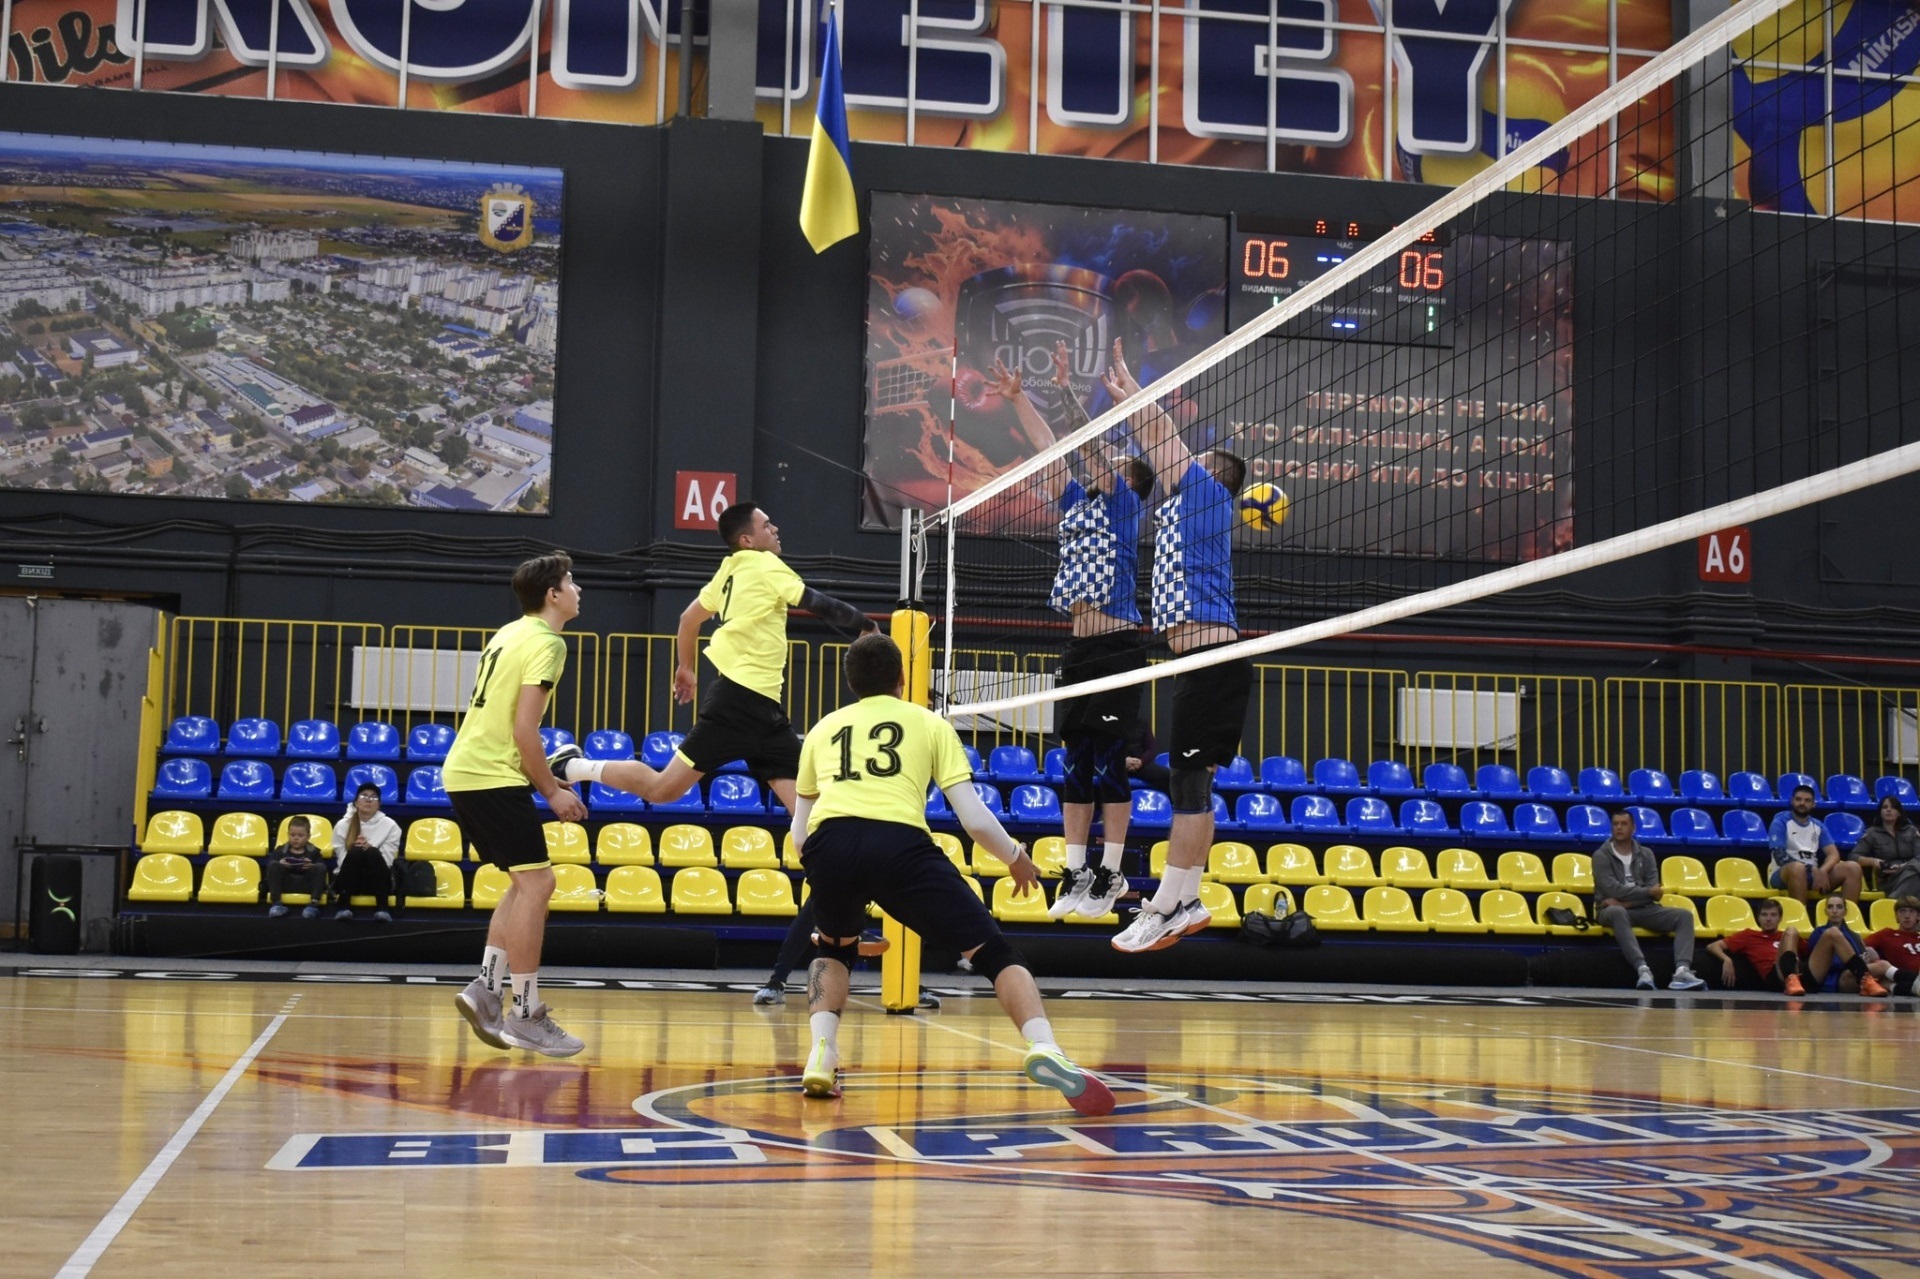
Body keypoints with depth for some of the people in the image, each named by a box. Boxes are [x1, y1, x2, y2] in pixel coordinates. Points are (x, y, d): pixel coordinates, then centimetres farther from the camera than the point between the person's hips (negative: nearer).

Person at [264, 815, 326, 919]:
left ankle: (314, 903, -31)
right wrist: (279, 865, -22)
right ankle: (276, 902, -28)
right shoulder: (280, 851, 15)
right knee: (274, 865, -22)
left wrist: (313, 867, -23)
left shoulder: (313, 852, 14)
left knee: (321, 867, -23)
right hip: (286, 884, 0)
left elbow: (321, 866, -2)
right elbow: (270, 864, 0)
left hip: (306, 885, 0)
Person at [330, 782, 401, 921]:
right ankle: (344, 906, -38)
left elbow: (386, 860, -4)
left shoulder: (390, 825, 2)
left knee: (373, 853, -31)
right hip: (348, 882, 0)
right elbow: (342, 860, -1)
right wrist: (356, 848, -21)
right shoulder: (342, 825, 4)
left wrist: (370, 848, -22)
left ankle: (382, 908, -42)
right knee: (356, 852, -30)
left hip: (377, 882, 0)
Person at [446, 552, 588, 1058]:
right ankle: (525, 1014, -6)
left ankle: (487, 988, 10)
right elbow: (523, 728, -18)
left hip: (465, 771, 10)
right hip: (493, 776, -10)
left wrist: (543, 777, 20)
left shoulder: (510, 634, 18)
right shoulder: (546, 642, -11)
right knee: (536, 881, -7)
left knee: (526, 882, 16)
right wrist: (552, 792, -10)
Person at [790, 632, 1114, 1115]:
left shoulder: (823, 729, 31)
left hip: (829, 841, 3)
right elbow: (974, 819, 15)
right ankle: (1044, 1048, -18)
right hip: (900, 843, -3)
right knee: (995, 953, 5)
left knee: (835, 949, 33)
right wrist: (1016, 857, 33)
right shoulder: (930, 724, 25)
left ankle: (821, 1058, 15)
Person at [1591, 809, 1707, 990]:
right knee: (1617, 913, -41)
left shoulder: (1645, 854, 12)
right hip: (1612, 909, -5)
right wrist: (1647, 891, -9)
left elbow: (1654, 893, 0)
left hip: (1643, 909, 5)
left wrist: (1625, 901, -15)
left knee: (1684, 915, -16)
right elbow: (1612, 889, -15)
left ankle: (1682, 970, -37)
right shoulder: (1602, 856, 0)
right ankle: (1643, 970, -53)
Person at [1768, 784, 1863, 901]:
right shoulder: (1780, 823, -2)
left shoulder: (1818, 826, 15)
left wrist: (1822, 871, -17)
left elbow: (1833, 854, 5)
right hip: (1784, 874, -6)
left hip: (1813, 874, 6)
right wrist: (1811, 869, -24)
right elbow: (1780, 857, -15)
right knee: (1798, 867, -40)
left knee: (1853, 868, -13)